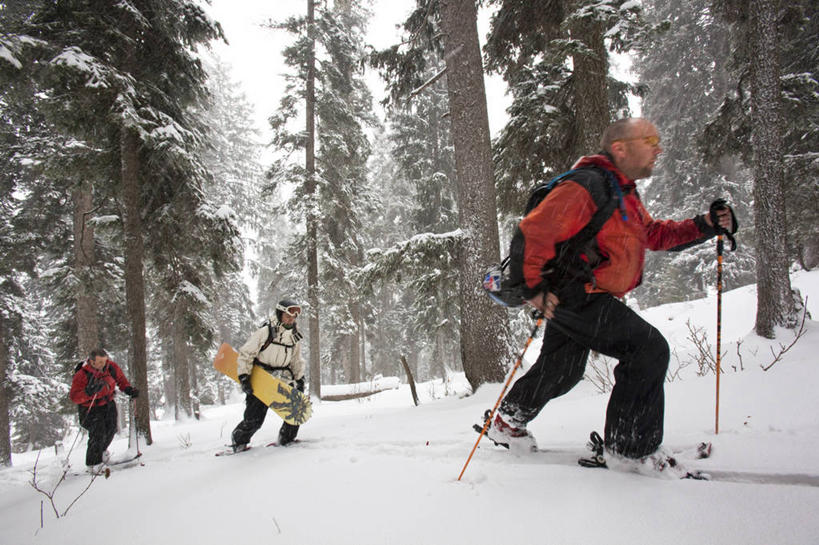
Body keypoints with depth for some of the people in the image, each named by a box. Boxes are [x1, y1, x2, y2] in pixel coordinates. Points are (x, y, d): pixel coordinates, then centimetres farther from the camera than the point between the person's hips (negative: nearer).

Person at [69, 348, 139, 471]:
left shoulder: (111, 367, -9)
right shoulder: (81, 375, -21)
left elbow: (120, 379, 11)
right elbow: (74, 396, -23)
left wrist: (128, 389, -4)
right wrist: (88, 392, -40)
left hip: (108, 403, 5)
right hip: (90, 408, -5)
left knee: (111, 429, 1)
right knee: (98, 433, -13)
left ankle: (102, 450, 32)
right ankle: (93, 464, 4)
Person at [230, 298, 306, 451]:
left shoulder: (294, 337, 5)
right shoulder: (266, 331, -14)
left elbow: (297, 361, 18)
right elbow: (246, 353, -12)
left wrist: (300, 379, 7)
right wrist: (243, 377, -17)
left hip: (282, 379, 5)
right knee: (254, 418, -9)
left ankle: (286, 438, 12)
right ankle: (238, 440, 19)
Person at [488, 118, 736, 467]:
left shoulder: (625, 193, 16)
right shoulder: (586, 188, -18)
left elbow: (654, 234, 23)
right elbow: (532, 231, -22)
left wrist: (705, 226, 10)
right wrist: (534, 288, -23)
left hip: (581, 297, 11)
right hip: (573, 293, -11)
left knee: (562, 372, 20)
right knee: (650, 349, -12)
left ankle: (507, 423, 39)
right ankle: (631, 446, 0)